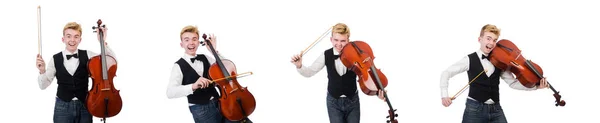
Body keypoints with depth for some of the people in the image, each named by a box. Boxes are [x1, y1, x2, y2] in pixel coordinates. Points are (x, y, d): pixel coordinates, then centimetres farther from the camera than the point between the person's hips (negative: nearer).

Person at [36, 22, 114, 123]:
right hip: (63, 107, -1)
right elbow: (43, 85, 0)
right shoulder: (55, 59, -2)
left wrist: (103, 42, -14)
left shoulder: (87, 55, 0)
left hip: (84, 106, 1)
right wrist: (42, 71, -19)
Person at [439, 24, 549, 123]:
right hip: (475, 109, -3)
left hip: (496, 110, 3)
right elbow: (446, 73, 4)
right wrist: (444, 95, -7)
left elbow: (513, 83, 4)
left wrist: (536, 86, -9)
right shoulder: (470, 60, -1)